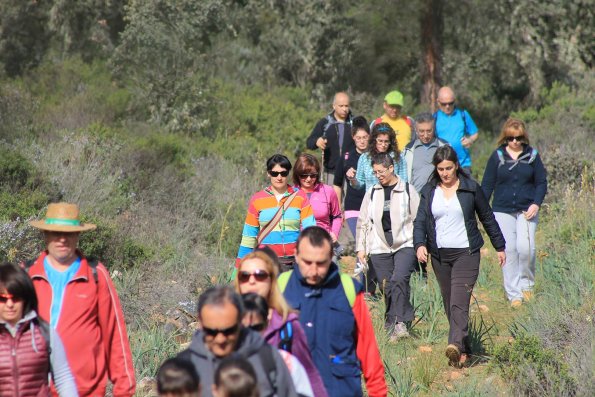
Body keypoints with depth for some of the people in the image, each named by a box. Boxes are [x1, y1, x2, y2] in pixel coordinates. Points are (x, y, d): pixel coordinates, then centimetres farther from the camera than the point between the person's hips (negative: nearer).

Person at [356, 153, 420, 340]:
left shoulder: (407, 190, 2)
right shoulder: (372, 193, 11)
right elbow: (363, 222, 15)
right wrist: (361, 248, 10)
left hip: (405, 245, -3)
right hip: (380, 248, 4)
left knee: (399, 279, -24)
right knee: (387, 288, 2)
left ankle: (400, 323, -22)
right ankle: (392, 327, 11)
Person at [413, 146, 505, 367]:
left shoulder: (471, 188, 0)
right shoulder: (429, 191, 7)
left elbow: (487, 218, 9)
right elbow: (420, 221, 1)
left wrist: (499, 247, 15)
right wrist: (420, 244, -18)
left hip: (466, 253, -4)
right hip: (440, 255, 4)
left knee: (459, 302, -18)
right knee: (449, 305, 7)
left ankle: (456, 346, -31)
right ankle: (464, 350, 17)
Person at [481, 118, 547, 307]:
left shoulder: (532, 155, 4)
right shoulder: (497, 156, 2)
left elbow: (541, 183, 7)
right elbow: (487, 184, 6)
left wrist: (536, 204, -8)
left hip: (527, 210, 0)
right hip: (503, 211, 0)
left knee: (525, 247, -16)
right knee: (509, 251, -2)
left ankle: (527, 283, 9)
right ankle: (514, 295, 5)